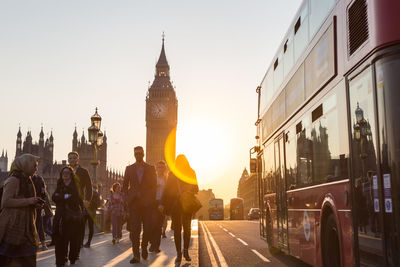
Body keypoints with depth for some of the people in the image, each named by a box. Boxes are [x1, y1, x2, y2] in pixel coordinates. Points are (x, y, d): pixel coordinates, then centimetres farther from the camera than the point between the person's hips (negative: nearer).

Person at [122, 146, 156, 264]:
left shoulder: (151, 168, 8)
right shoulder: (129, 169, 11)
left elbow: (154, 185, 9)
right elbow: (125, 185, 16)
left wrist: (151, 199, 0)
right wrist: (127, 198, 4)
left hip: (147, 202, 0)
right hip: (133, 202, 0)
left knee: (147, 228, -1)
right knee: (134, 229, -4)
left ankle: (144, 248, 24)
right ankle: (136, 255, 0)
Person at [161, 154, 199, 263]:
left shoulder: (191, 172, 7)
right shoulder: (172, 173, 7)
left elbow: (195, 189, 6)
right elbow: (167, 189, 6)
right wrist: (163, 204, -4)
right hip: (175, 204, 0)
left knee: (187, 228, 3)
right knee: (177, 229, 0)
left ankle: (186, 251, 13)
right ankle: (178, 253, 3)